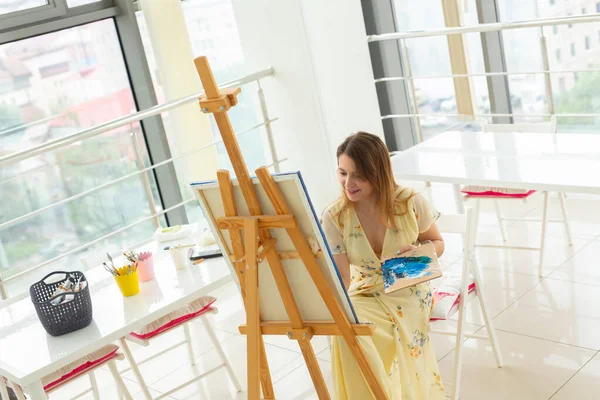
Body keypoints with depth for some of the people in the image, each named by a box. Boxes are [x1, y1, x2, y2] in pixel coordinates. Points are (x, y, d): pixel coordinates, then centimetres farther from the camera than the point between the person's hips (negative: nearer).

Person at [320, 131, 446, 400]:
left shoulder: (410, 202, -13)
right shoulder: (334, 217, -14)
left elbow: (437, 243, 5)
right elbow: (341, 280, -18)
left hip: (408, 292, -1)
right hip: (363, 296, 1)